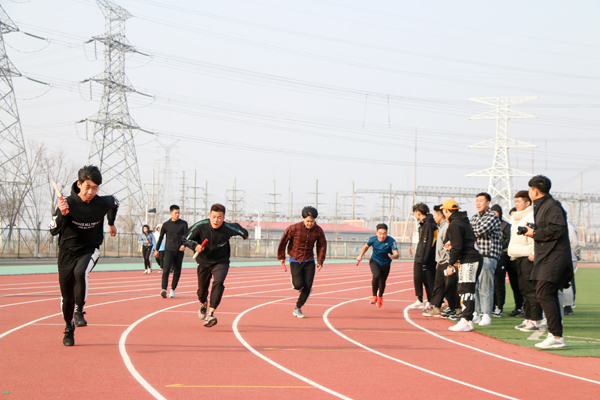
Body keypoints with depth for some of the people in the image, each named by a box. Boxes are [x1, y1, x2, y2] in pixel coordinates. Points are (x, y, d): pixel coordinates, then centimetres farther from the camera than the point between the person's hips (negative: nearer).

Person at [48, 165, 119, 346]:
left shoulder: (103, 203, -11)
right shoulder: (68, 203, -16)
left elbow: (114, 203, 15)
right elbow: (53, 231, -15)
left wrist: (111, 223, 26)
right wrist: (61, 215, -32)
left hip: (90, 250, 0)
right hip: (67, 253, 0)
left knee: (80, 272, -35)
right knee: (67, 296, 6)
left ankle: (79, 310, -16)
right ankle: (69, 328, 32)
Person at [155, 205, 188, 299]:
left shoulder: (183, 224, 5)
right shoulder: (166, 224, 5)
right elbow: (161, 237, 14)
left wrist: (184, 245, -19)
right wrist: (157, 250, 19)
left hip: (179, 251, 2)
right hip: (169, 250, -2)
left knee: (177, 271, 6)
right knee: (166, 270, -17)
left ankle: (173, 289, 20)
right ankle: (164, 289, -29)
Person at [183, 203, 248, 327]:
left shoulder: (229, 228, -20)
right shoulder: (200, 226, -21)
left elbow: (238, 228, 4)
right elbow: (186, 239, -12)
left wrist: (244, 234, 27)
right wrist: (195, 246, -33)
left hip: (221, 262, -2)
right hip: (203, 262, 2)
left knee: (218, 283, -29)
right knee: (202, 290, 12)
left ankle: (210, 314, -35)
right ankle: (203, 305, 51)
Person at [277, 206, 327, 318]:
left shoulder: (318, 231, -8)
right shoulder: (293, 229, -16)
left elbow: (322, 246, 6)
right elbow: (283, 242, -4)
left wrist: (320, 261, 0)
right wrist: (281, 257, 1)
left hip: (309, 262, 3)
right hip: (295, 261, -2)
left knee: (307, 288, -5)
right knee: (298, 285, -13)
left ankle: (298, 309, 12)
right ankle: (294, 282, 26)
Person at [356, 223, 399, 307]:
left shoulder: (391, 241, -28)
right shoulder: (372, 239, -19)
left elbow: (397, 254, -36)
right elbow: (366, 246, 5)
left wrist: (393, 256, -57)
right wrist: (360, 256, 2)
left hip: (385, 264, 0)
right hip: (374, 261, 0)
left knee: (382, 282, 13)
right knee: (376, 276, -28)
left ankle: (380, 296, 47)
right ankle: (374, 296, -10)